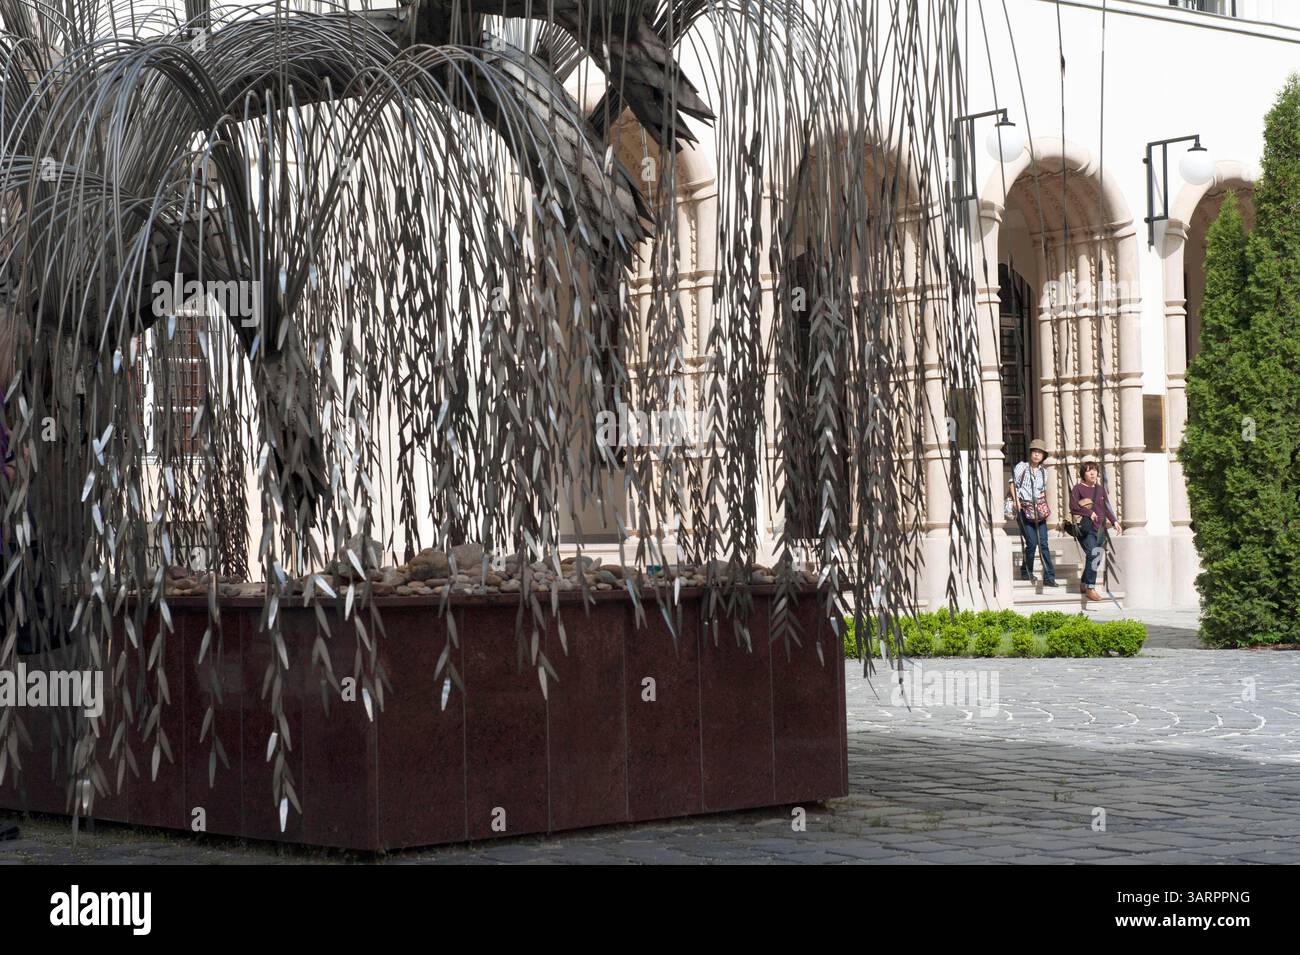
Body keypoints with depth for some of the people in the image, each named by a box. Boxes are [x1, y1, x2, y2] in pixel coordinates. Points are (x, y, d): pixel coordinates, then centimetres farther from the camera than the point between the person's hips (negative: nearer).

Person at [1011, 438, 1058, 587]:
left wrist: (1044, 505, 6)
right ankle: (1026, 572, 11)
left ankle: (1049, 577, -5)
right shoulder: (1022, 467, 0)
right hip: (1025, 510, -4)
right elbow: (1013, 485, -2)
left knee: (1043, 543, -3)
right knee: (1032, 543, -9)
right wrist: (1017, 502, -12)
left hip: (1039, 510, 4)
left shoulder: (1043, 471, 14)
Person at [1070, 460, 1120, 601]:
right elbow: (1073, 506, -8)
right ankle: (1090, 588, -19)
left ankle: (1084, 584, 26)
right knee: (1093, 554, -21)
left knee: (1096, 557, 7)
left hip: (1098, 526, 7)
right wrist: (1089, 512, -14)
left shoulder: (1100, 489, 16)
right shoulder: (1078, 488, -1)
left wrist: (1114, 521, 8)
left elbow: (1106, 507, 19)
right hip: (1084, 526, -7)